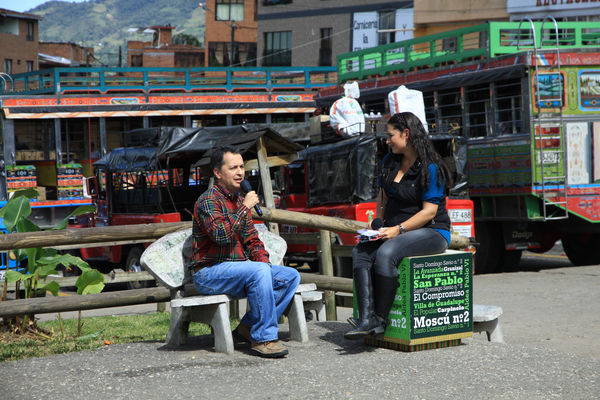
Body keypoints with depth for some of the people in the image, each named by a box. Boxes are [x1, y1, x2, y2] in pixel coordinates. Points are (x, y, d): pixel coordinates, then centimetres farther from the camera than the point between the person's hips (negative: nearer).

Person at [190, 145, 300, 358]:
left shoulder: (239, 200, 16)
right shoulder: (208, 201, -11)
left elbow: (252, 240, 19)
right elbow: (221, 235, -28)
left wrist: (264, 263, 1)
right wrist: (245, 208, -21)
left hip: (237, 270, 9)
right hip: (210, 272, -9)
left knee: (291, 276, -4)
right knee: (259, 272, -33)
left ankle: (250, 326, -8)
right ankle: (263, 339, -27)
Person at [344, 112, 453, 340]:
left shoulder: (431, 168, -12)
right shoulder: (389, 161, 13)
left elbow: (429, 211, -15)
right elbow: (383, 198, 23)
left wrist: (398, 229, -22)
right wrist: (377, 225, 6)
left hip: (432, 232, -8)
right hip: (396, 229, 8)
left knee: (386, 252, -34)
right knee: (360, 252, -20)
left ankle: (380, 320, -25)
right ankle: (366, 319, -32)